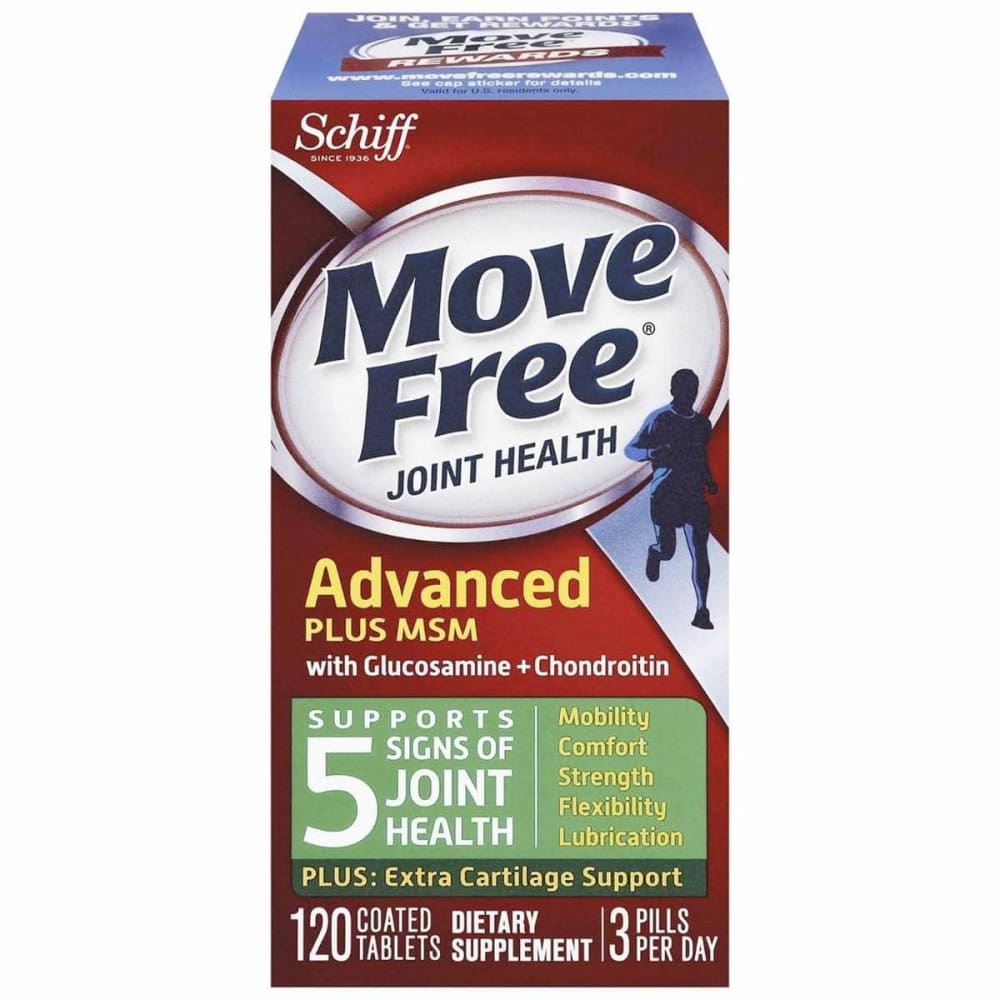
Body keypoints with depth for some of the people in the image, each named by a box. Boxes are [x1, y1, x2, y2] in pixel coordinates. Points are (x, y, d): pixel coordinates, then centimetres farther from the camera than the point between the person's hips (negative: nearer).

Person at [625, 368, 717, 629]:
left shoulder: (702, 424, 11)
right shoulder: (659, 419, -4)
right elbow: (630, 450, -5)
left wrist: (708, 480, 10)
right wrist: (653, 453, -24)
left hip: (694, 495, 3)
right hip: (664, 494, -3)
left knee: (699, 552, -6)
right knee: (667, 549, -2)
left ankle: (702, 611, -5)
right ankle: (654, 553, 38)